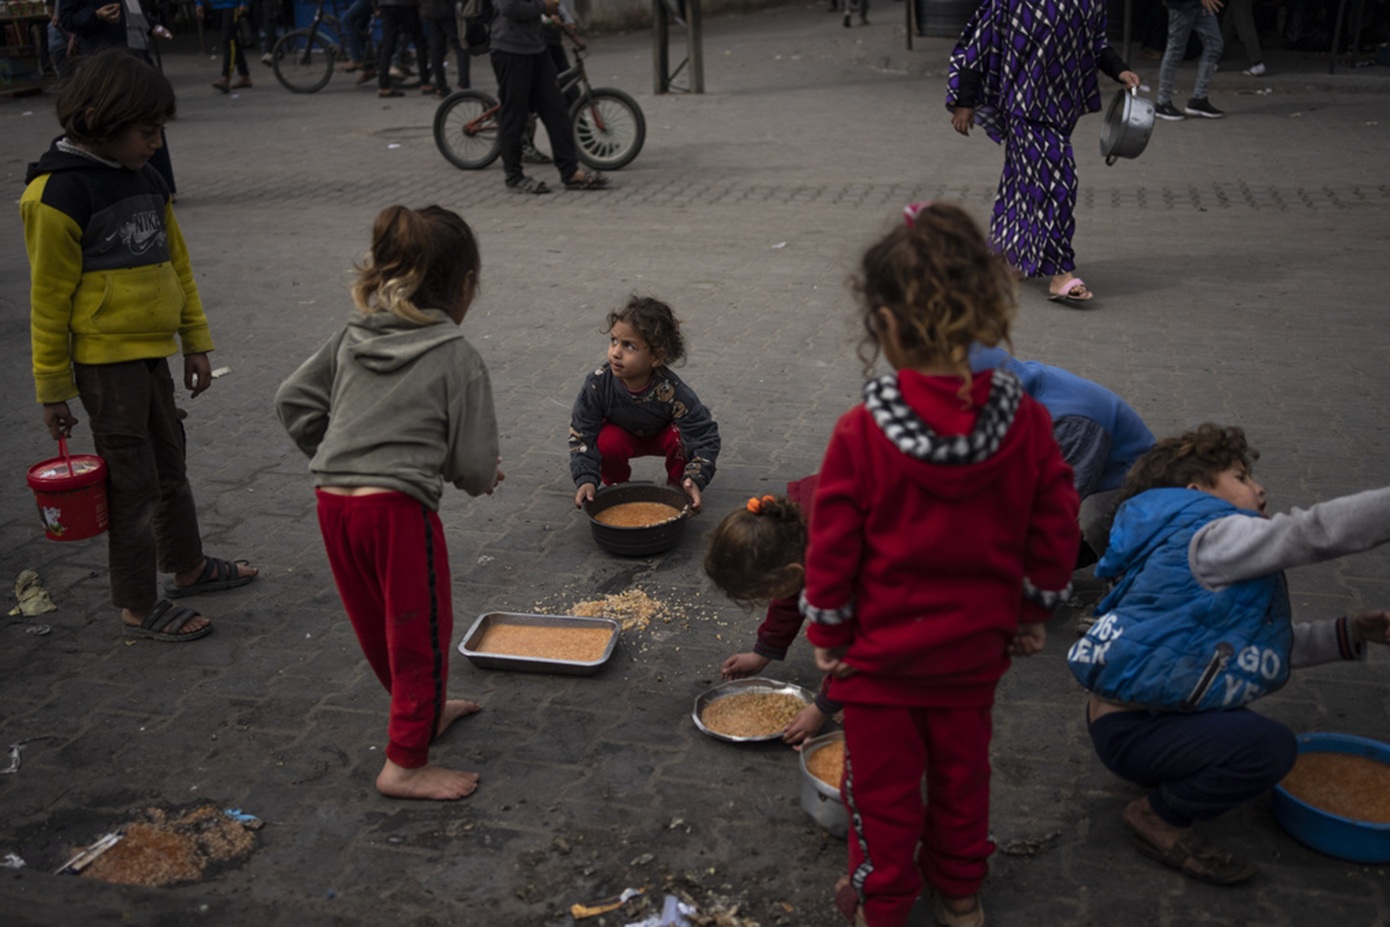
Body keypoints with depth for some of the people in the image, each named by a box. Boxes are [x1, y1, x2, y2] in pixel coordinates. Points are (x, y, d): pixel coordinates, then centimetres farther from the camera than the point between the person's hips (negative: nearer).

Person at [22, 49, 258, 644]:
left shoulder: (145, 180, 7)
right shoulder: (59, 193, -16)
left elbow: (176, 263, 15)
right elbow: (48, 298, -13)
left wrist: (195, 341, 14)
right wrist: (52, 388, -9)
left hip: (151, 352, 8)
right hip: (104, 359, -8)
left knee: (170, 465, 20)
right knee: (133, 482, 1)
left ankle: (187, 566, 39)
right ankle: (138, 607, 14)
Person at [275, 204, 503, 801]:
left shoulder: (352, 337, 9)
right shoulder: (458, 358, -7)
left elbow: (292, 401, 11)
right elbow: (475, 462, -9)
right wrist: (483, 479, 13)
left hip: (333, 503, 7)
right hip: (399, 507, -7)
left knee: (379, 626, 23)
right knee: (421, 634, 9)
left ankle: (425, 709, 45)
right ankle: (406, 764, 17)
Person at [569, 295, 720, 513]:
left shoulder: (672, 391, -37)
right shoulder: (598, 383, -33)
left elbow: (705, 434, -32)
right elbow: (582, 434, -24)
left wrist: (695, 479, -44)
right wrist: (586, 479, -36)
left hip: (662, 435, -1)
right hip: (623, 435, 1)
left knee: (679, 437, -31)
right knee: (607, 442, -31)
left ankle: (677, 488, -3)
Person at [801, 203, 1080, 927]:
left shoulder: (860, 434, -23)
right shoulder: (1025, 421, -13)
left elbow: (833, 546, -15)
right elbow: (1055, 529, -4)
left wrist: (827, 633, 0)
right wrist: (1033, 612, 12)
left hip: (880, 650, -3)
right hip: (975, 647, 4)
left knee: (882, 780, 16)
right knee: (962, 769, 24)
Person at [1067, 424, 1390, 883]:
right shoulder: (1210, 535, -16)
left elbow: (1263, 646, 16)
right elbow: (1315, 531, -26)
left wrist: (1345, 634, 6)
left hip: (1150, 710, 11)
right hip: (1129, 729, -11)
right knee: (1270, 747, -24)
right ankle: (1159, 816, -6)